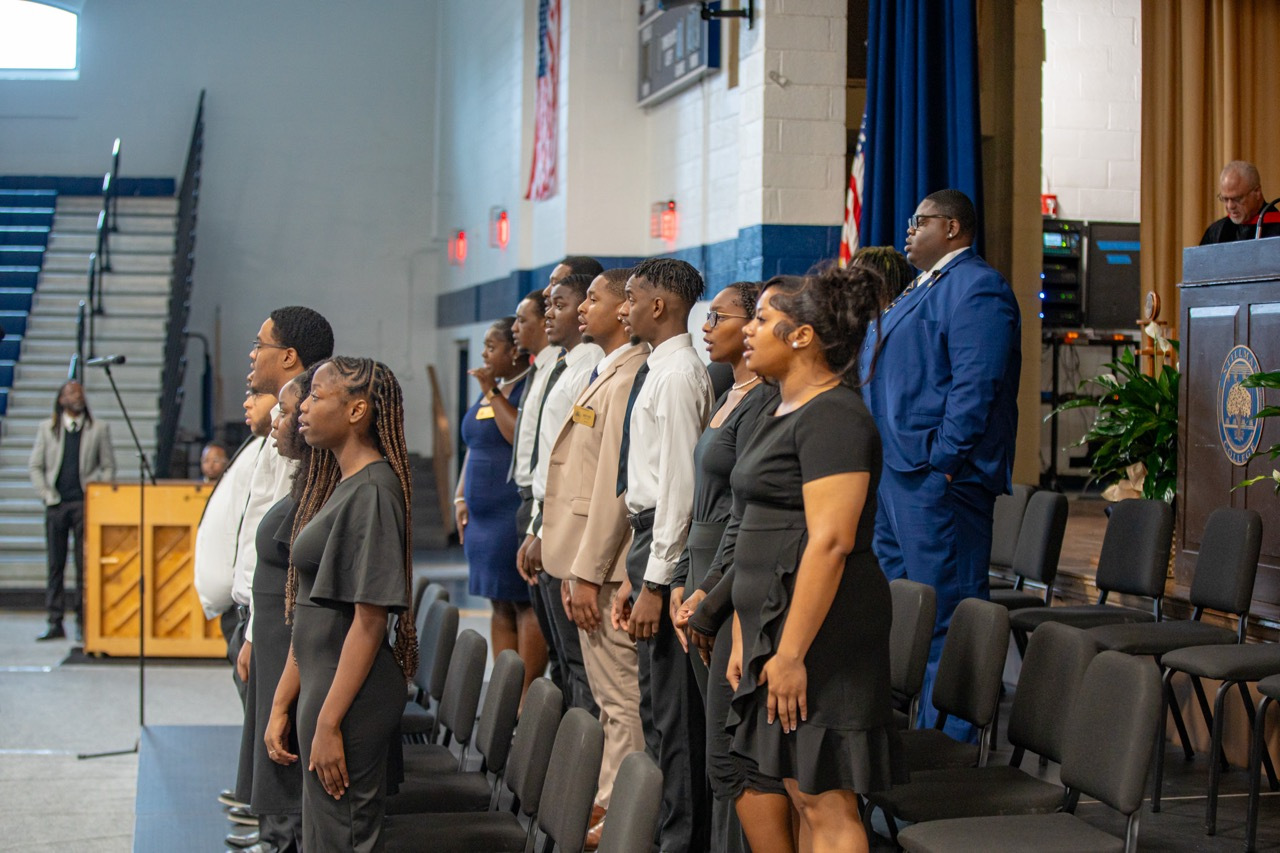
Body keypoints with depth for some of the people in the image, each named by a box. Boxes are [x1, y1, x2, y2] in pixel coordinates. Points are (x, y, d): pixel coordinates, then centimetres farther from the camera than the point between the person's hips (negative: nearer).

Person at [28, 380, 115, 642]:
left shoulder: (98, 429, 8)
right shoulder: (47, 429, 10)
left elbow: (108, 466, 7)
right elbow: (35, 466, 11)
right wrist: (46, 494, -1)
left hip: (85, 504, -1)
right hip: (57, 503, 1)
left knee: (85, 565, -4)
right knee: (55, 564, 3)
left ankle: (83, 623, 1)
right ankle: (55, 623, 7)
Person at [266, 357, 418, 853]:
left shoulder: (373, 490, -16)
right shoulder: (339, 486, 13)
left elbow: (370, 619, -20)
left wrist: (328, 723, -21)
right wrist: (281, 706, 15)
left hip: (351, 697, -10)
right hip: (324, 684, 10)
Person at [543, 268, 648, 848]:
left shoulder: (629, 379, -16)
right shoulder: (604, 374, 16)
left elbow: (616, 484, -20)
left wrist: (587, 573, -20)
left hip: (605, 563, -11)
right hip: (588, 560, 11)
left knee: (620, 697, -4)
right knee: (608, 694, 15)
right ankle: (609, 799, 23)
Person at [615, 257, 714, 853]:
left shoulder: (677, 375, -16)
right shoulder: (658, 371, 14)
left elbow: (679, 483, -21)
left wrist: (656, 582, -21)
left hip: (667, 540, -11)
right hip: (648, 533, 11)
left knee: (673, 704, -5)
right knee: (656, 700, 17)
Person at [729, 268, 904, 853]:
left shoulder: (833, 416, -13)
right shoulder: (782, 411, 19)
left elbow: (830, 542, -21)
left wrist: (792, 653, -22)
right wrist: (743, 638, 17)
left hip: (817, 630, -10)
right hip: (771, 625, 10)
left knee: (823, 801, -7)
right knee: (755, 787, 12)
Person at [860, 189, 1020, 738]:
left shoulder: (976, 288, -12)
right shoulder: (922, 288, 22)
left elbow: (974, 385, -21)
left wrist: (943, 463, -23)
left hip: (935, 475, -11)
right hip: (894, 474, 11)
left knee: (944, 613, -6)